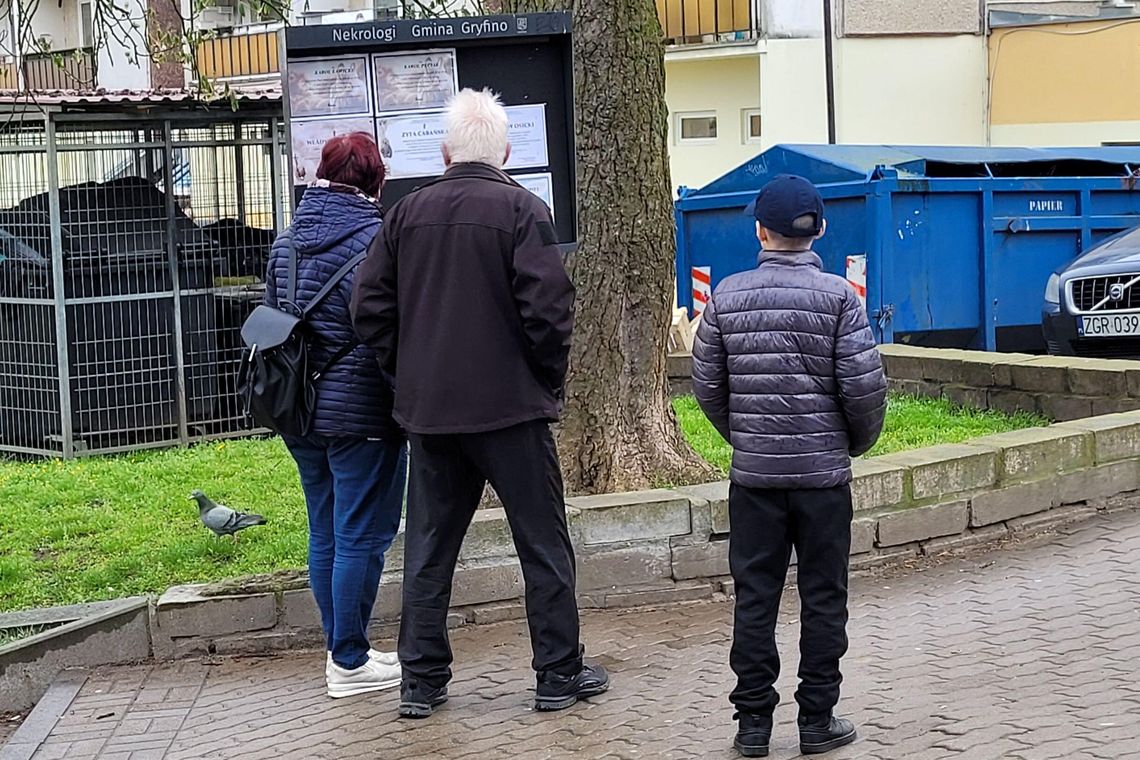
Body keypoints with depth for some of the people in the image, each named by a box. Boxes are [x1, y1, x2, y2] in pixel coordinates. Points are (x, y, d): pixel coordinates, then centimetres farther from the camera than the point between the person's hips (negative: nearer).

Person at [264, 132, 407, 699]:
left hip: (302, 413, 7)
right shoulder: (375, 239, -13)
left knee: (324, 535, 14)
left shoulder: (286, 242, 9)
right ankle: (349, 663, 4)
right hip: (362, 413, -7)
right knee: (361, 538, 0)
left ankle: (341, 651, 22)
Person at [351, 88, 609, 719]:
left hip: (428, 409, 4)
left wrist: (411, 373, 12)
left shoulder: (408, 213, 5)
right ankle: (559, 675, 11)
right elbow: (547, 310, -15)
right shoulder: (522, 210, -8)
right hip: (510, 407, -4)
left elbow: (370, 309, 4)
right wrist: (548, 383, 0)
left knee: (428, 548, 12)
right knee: (543, 544, 7)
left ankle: (421, 682, 15)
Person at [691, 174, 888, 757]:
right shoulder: (837, 296, -8)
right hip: (823, 470, -2)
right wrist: (858, 441, 8)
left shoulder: (727, 296, -1)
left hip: (753, 471, 2)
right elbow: (864, 385, -10)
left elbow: (707, 384, 4)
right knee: (823, 599, 8)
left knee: (754, 599, 8)